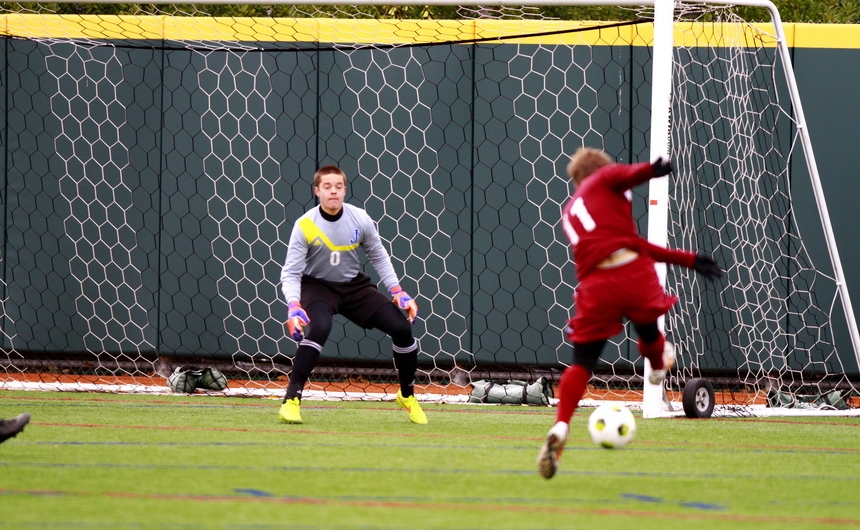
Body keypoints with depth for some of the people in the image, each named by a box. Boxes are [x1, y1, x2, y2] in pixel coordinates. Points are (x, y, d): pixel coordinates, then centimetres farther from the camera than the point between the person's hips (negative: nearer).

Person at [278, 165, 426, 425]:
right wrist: (293, 306, -34)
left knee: (401, 326, -8)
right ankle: (291, 400, -30)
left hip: (354, 286, 4)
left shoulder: (360, 219, -10)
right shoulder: (305, 226, -19)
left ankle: (407, 396, 16)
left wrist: (397, 292, -3)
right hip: (317, 286, -4)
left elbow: (378, 257, 5)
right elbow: (290, 273, -17)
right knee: (318, 328, -35)